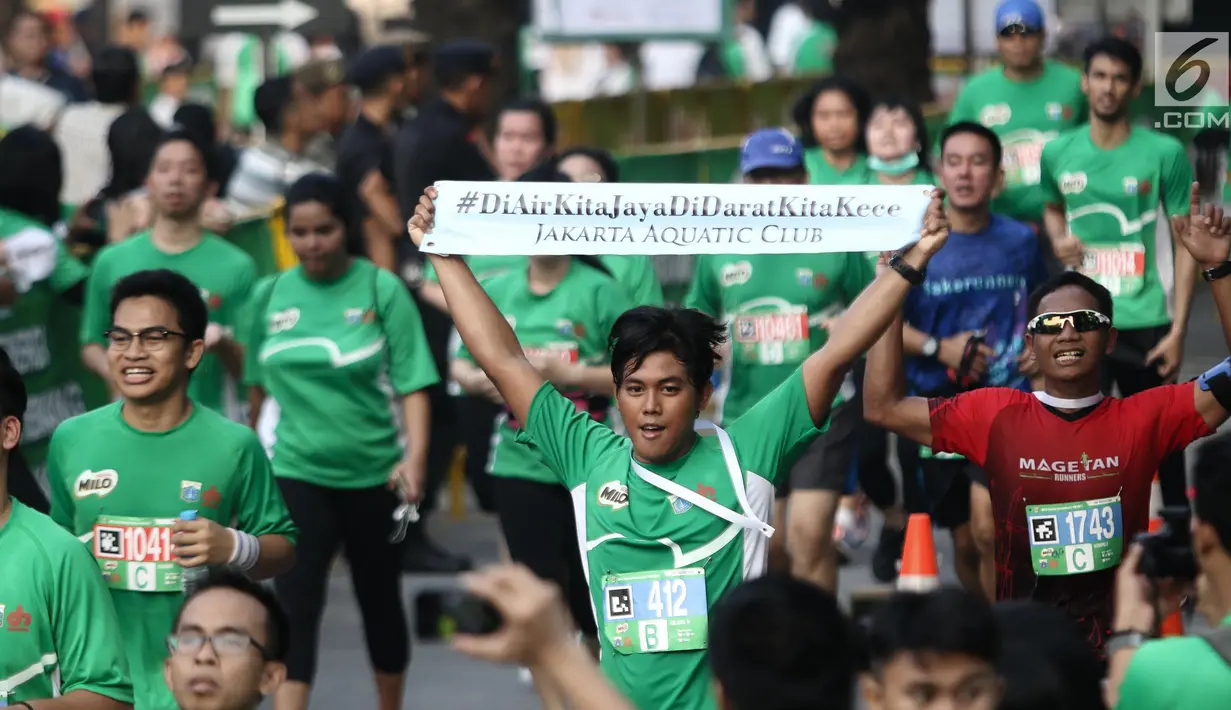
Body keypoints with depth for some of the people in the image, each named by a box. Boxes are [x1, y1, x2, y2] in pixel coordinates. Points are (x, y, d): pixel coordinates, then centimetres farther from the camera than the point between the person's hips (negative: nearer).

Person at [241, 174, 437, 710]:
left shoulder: (382, 290, -8)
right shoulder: (270, 295, 0)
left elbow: (412, 382, -10)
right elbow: (259, 385, 10)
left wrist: (416, 454, -23)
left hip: (373, 472, 0)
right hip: (296, 471, 0)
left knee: (379, 597, 16)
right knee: (296, 604, -10)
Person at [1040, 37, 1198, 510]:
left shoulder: (1165, 154, -7)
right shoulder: (1058, 154, 2)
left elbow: (1185, 244, -4)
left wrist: (1178, 328, -9)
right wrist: (1058, 238, -1)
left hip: (1147, 322, -2)